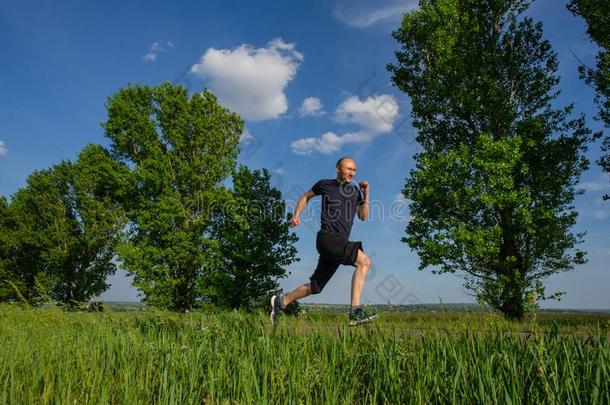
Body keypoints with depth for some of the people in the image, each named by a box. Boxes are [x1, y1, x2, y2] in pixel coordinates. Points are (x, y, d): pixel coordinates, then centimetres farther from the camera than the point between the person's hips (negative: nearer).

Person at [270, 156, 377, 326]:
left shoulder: (355, 191, 19)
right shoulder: (325, 184, 6)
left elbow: (363, 216, 16)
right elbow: (306, 196, 21)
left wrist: (366, 194, 6)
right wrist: (296, 215, 10)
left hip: (341, 243, 6)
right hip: (327, 237, -6)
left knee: (315, 287, 11)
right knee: (364, 261, -25)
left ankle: (280, 302, 29)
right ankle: (355, 312, -28)